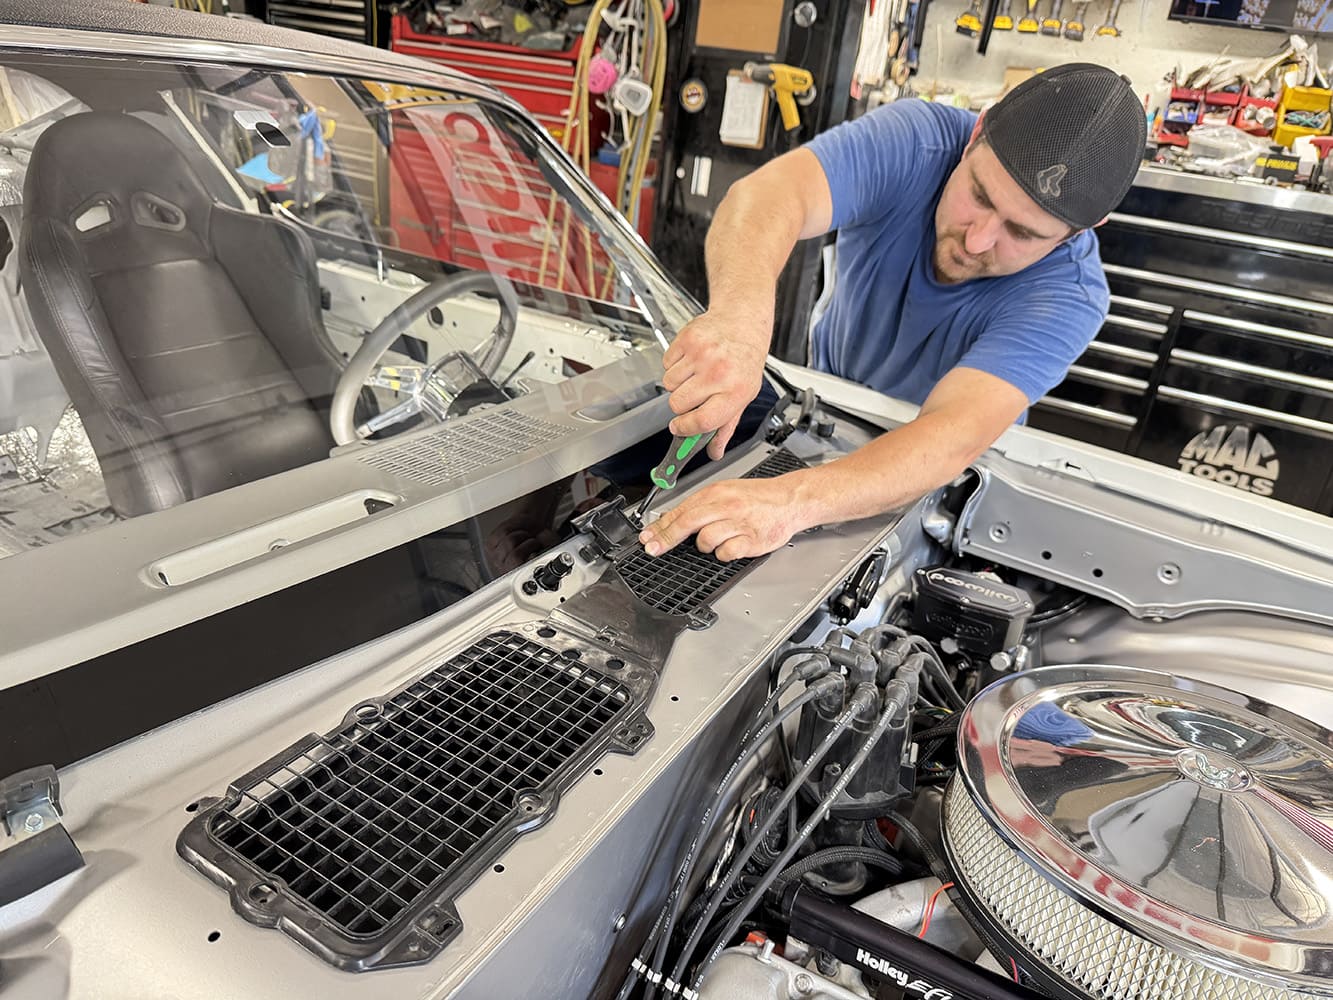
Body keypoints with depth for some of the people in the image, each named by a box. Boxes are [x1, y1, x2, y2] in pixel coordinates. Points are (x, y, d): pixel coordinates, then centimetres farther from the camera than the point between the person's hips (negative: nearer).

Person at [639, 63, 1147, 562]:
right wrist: (740, 314, -69)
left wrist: (794, 499, -64)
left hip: (943, 478, 0)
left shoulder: (1068, 294, -32)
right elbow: (770, 192, -46)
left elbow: (955, 436, -47)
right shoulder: (913, 141, -28)